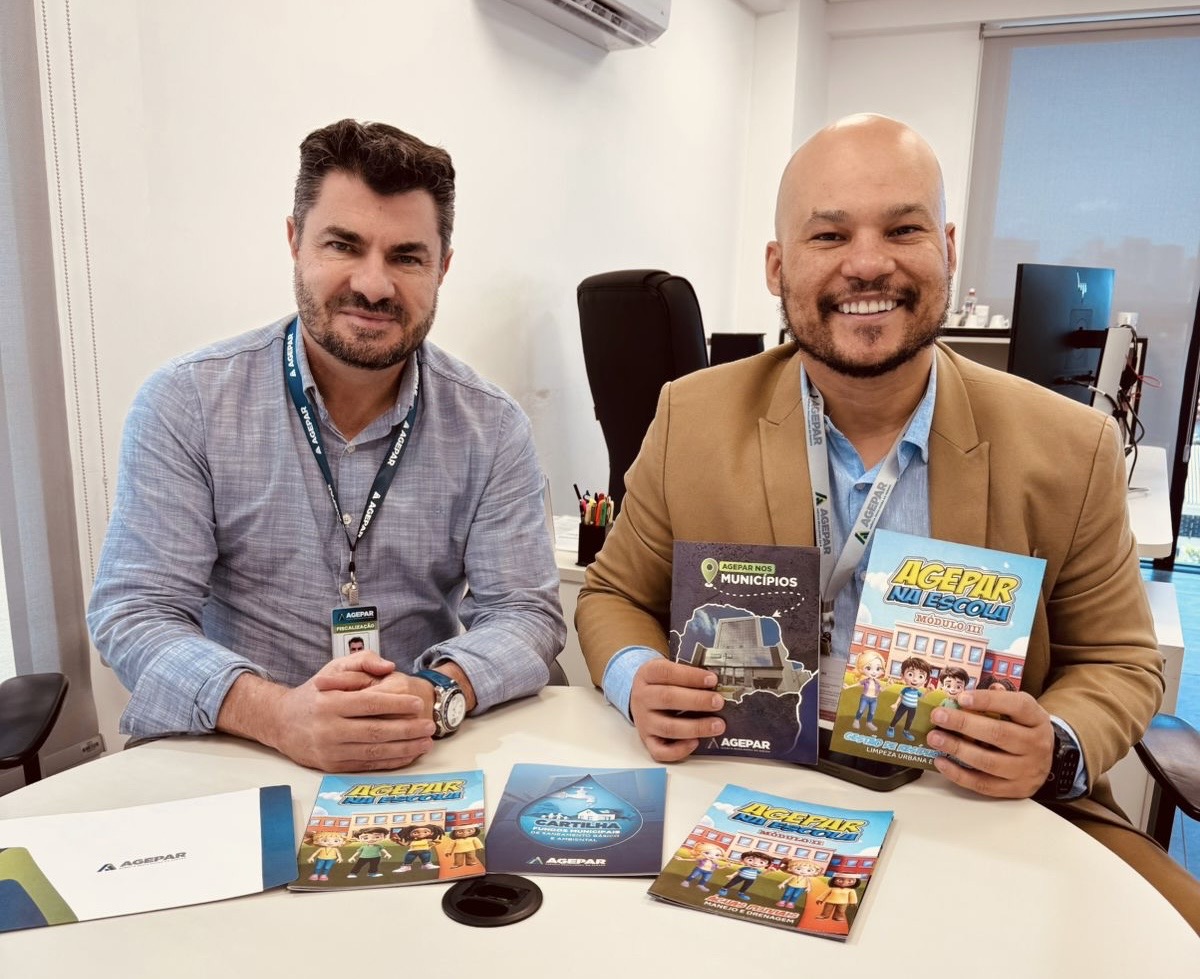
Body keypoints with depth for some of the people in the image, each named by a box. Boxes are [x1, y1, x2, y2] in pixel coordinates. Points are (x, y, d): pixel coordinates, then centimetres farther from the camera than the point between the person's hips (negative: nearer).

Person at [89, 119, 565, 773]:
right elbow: (134, 614, -8)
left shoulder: (493, 428, -2)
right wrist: (277, 714, -27)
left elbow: (524, 614, -5)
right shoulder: (184, 403, -6)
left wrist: (436, 695, -26)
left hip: (428, 761, 0)